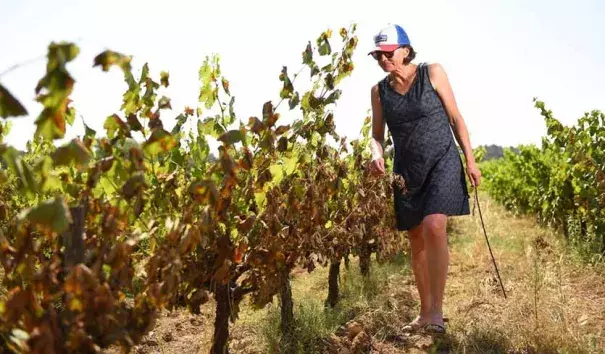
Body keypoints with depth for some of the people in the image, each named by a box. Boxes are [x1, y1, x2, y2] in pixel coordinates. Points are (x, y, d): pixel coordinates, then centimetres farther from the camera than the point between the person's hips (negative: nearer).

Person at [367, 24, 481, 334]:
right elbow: (377, 135, 8)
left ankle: (436, 312, -15)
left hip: (442, 162, -3)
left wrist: (470, 160, -3)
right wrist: (377, 155, -15)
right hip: (406, 171, 4)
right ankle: (425, 312, 21)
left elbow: (455, 117, 1)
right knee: (416, 243, 7)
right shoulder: (379, 90, 4)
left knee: (433, 227, -24)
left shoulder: (432, 73, -3)